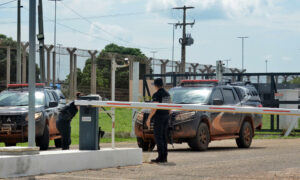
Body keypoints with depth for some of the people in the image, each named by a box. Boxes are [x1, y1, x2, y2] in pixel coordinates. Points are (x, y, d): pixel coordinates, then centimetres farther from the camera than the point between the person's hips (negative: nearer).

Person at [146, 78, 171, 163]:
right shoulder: (167, 94, 12)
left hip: (159, 117, -8)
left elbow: (155, 108, -18)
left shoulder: (156, 95, -13)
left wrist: (149, 118, -15)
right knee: (164, 137, 10)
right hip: (166, 116, 8)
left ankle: (161, 157, -11)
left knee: (158, 137, -6)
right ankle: (165, 157, 10)